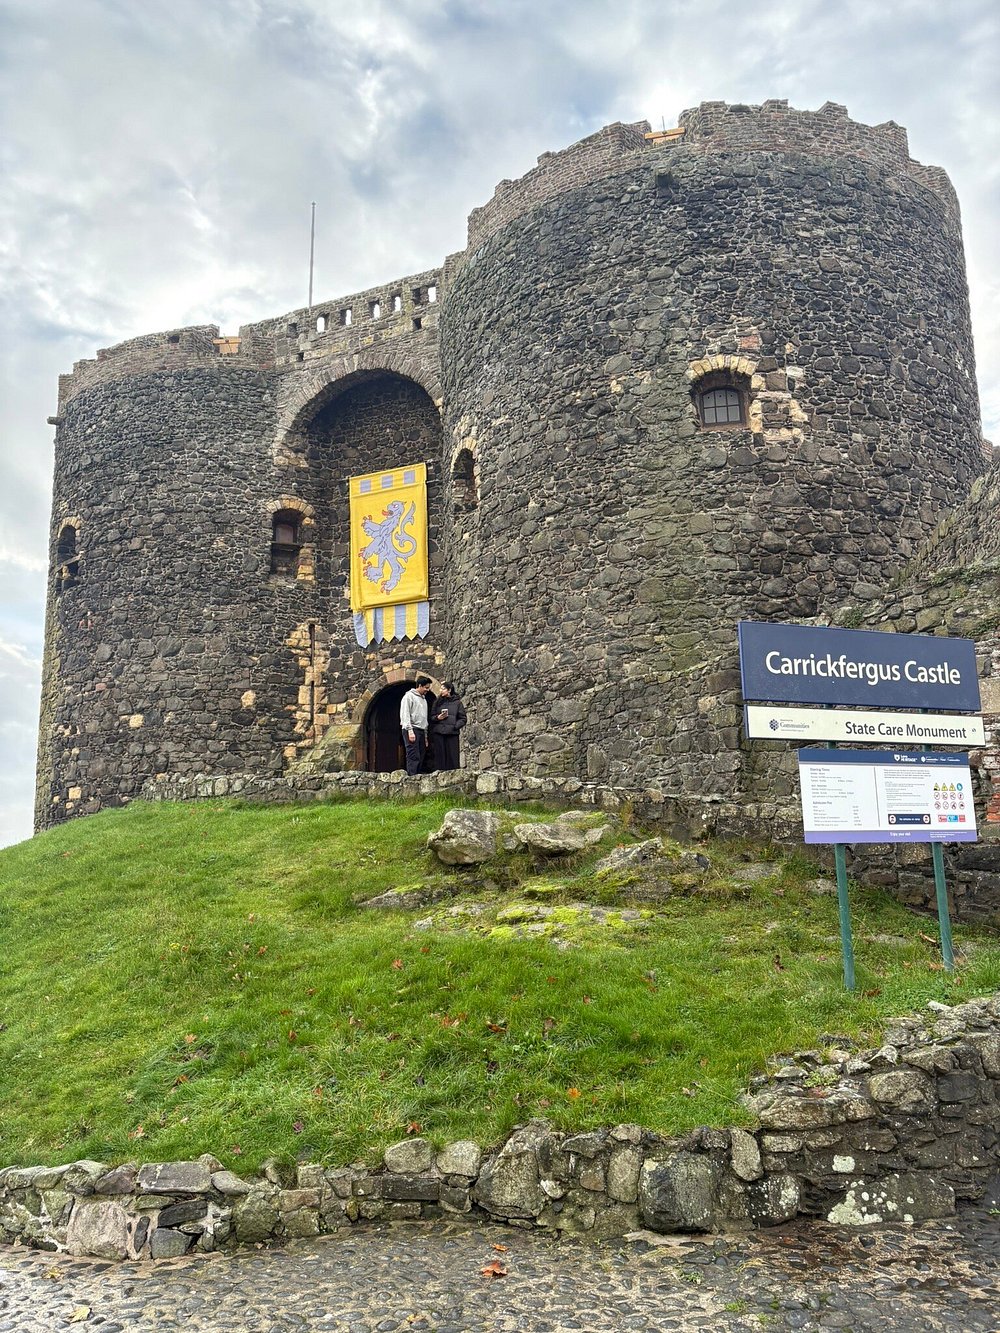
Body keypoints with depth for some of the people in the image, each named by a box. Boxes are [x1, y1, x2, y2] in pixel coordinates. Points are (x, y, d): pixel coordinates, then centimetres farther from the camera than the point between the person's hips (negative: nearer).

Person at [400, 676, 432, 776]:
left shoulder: (424, 699, 22)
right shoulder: (409, 696, -2)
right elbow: (405, 714, -10)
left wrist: (426, 736, 19)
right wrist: (410, 731, -18)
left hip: (421, 731, 8)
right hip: (412, 730, -8)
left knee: (420, 758, 4)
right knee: (413, 757, -14)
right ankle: (412, 777, -16)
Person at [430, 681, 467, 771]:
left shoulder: (457, 702, 6)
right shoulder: (438, 702, 13)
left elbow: (463, 719, 4)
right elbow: (432, 717, 15)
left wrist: (455, 726, -11)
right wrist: (437, 717, -6)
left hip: (452, 733, -2)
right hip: (438, 733, 2)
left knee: (452, 758, -3)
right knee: (440, 758, 0)